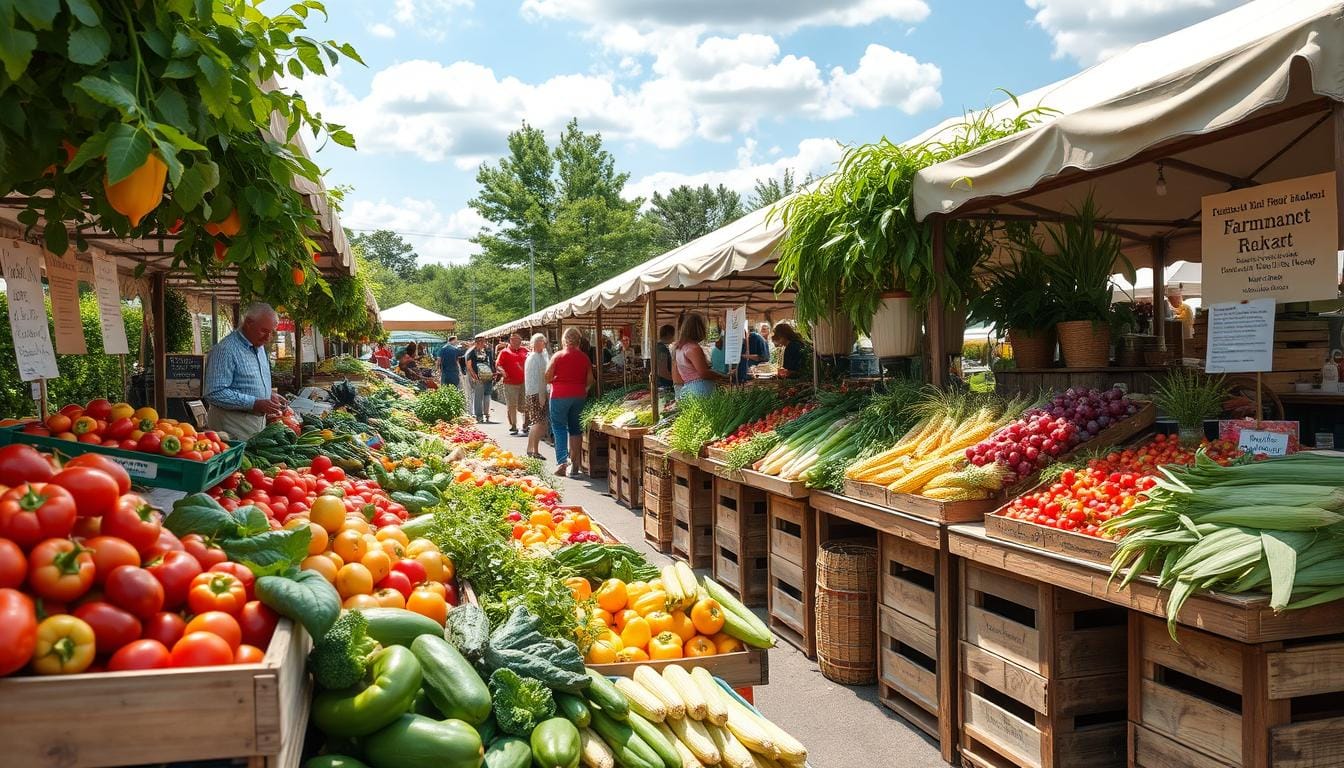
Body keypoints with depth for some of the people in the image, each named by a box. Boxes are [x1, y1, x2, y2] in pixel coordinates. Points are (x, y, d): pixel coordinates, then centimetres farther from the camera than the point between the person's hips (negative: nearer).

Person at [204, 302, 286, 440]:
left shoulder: (259, 347, 13)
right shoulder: (225, 350, -17)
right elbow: (215, 394, -24)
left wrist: (270, 395, 6)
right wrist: (254, 404, -26)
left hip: (258, 421, 8)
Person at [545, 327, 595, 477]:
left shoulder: (557, 356, -7)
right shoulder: (584, 358, 1)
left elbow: (547, 378, -8)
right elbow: (590, 380, 3)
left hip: (560, 396, -3)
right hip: (579, 396, 3)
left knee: (559, 427, 2)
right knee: (575, 428, 12)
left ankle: (562, 461, -13)